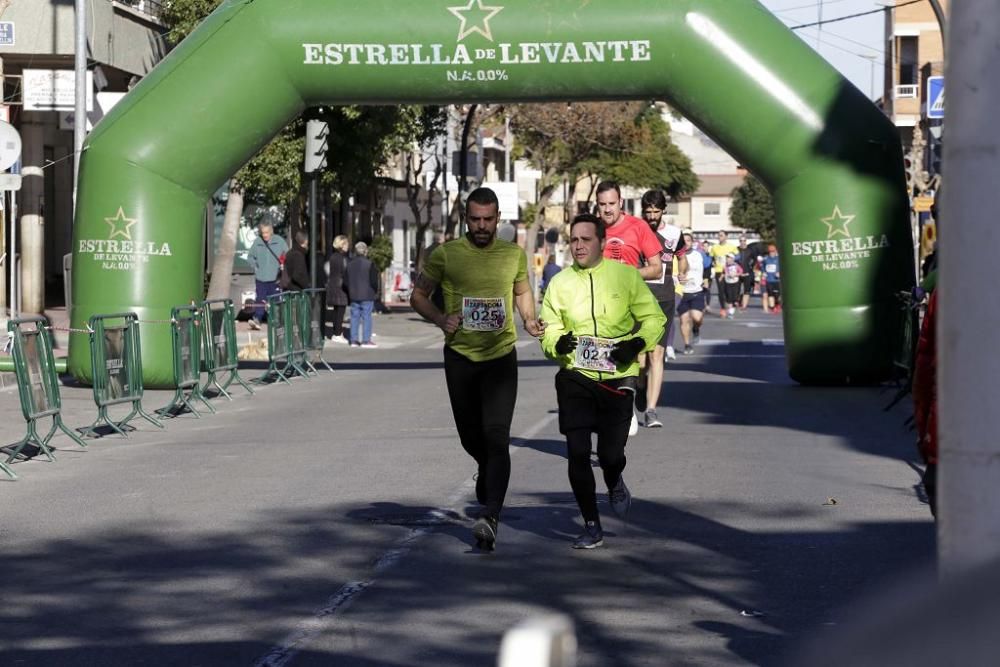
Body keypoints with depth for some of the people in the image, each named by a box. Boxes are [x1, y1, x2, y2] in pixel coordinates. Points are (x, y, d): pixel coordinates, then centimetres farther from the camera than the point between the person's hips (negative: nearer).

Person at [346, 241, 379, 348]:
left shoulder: (350, 264, 7)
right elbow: (373, 280, -10)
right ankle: (366, 340, -5)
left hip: (353, 295, 5)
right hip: (367, 295, -5)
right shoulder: (369, 264, -10)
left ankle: (354, 340, 8)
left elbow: (346, 280, 9)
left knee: (354, 316, 8)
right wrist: (376, 291, 6)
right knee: (366, 316, -2)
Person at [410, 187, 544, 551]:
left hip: (501, 356, -1)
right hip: (460, 356, 1)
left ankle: (491, 517, -23)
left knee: (496, 437, -15)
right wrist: (440, 319, -13)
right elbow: (418, 296, 6)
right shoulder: (445, 254, -2)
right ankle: (488, 472, 48)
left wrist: (529, 320, 1)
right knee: (470, 437, 13)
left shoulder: (514, 254, 4)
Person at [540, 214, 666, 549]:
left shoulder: (625, 276, 1)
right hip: (575, 377, 1)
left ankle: (615, 484, 35)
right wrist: (557, 343, -14)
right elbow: (548, 329, 9)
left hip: (617, 378, -1)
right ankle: (592, 526, 9)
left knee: (611, 453, -4)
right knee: (577, 452, -6)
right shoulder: (560, 283, 5)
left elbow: (654, 318, 6)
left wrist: (637, 344, -13)